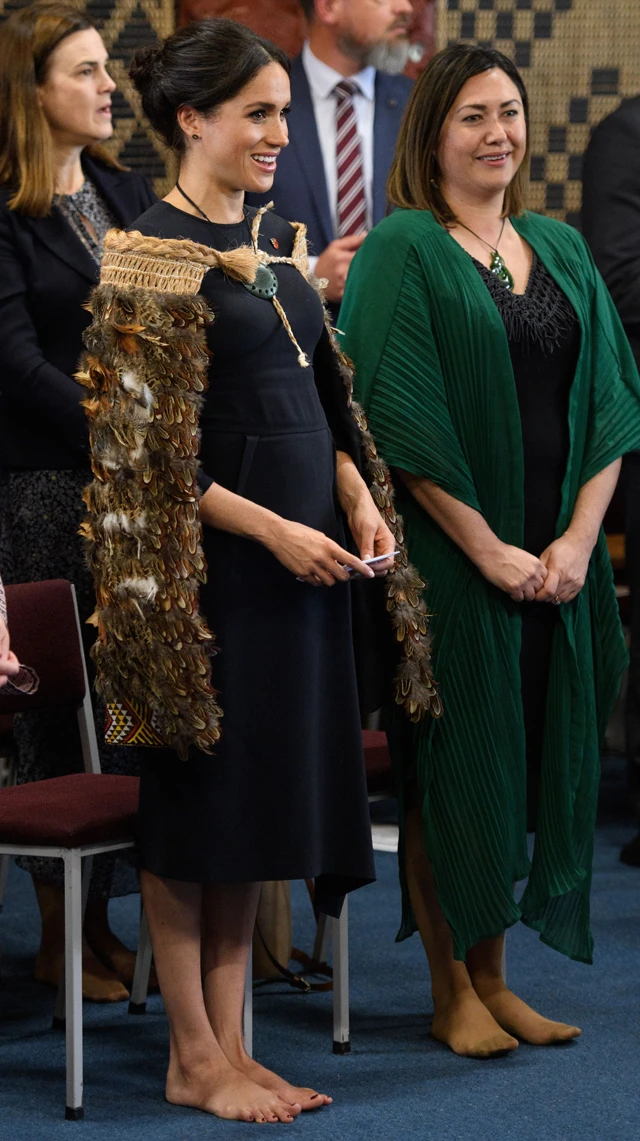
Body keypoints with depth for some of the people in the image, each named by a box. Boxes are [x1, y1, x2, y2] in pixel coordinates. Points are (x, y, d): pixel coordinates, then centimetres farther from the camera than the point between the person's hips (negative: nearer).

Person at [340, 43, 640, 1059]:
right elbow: (396, 415, -13)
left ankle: (492, 975, 19)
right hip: (450, 551, -5)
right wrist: (489, 549, -15)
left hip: (557, 558, 5)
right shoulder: (402, 251, -6)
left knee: (530, 762, 8)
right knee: (454, 763, 0)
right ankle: (451, 992, 11)